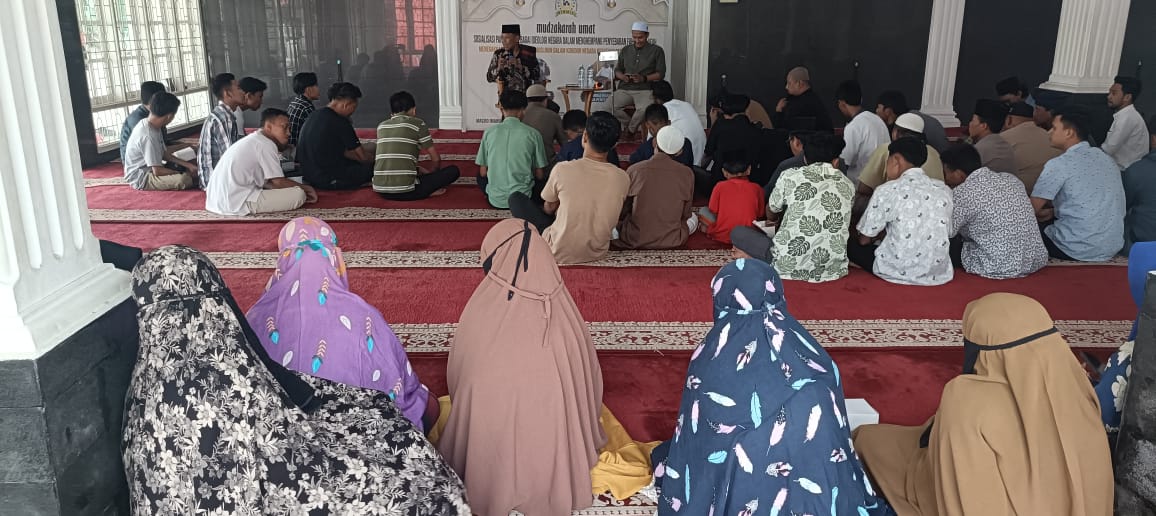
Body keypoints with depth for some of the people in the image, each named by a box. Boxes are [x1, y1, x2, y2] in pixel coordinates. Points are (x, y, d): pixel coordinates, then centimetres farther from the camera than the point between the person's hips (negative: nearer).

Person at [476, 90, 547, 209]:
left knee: (481, 177, 33)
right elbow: (540, 175, -1)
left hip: (495, 200, 1)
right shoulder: (533, 134, -7)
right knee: (544, 181, 29)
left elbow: (483, 172, 2)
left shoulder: (489, 131, -3)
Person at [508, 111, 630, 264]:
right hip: (597, 253, 4)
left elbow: (549, 208, -1)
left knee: (516, 198, 13)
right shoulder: (623, 178, -11)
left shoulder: (563, 169, -19)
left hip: (559, 254, -4)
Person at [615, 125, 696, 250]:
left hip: (635, 240, 0)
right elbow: (685, 214, 5)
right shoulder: (687, 174, -8)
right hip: (672, 241, 1)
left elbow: (623, 211, 2)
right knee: (693, 217, 32)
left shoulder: (633, 170, -9)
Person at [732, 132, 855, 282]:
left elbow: (771, 211, 17)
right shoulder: (848, 185, 8)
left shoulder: (790, 176, -1)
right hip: (833, 268, 3)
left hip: (788, 265, -2)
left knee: (738, 232, 17)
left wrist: (773, 220, 43)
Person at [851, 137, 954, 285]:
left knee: (851, 244, 17)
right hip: (938, 274, 6)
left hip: (899, 272, -6)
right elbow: (948, 233, 16)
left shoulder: (887, 191, -8)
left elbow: (865, 239, -1)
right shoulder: (944, 190, 5)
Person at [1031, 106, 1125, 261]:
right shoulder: (1105, 158, 10)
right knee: (1050, 221, 27)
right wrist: (1054, 211, 15)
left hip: (1079, 251, -7)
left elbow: (1031, 209, -9)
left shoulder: (1059, 164, -14)